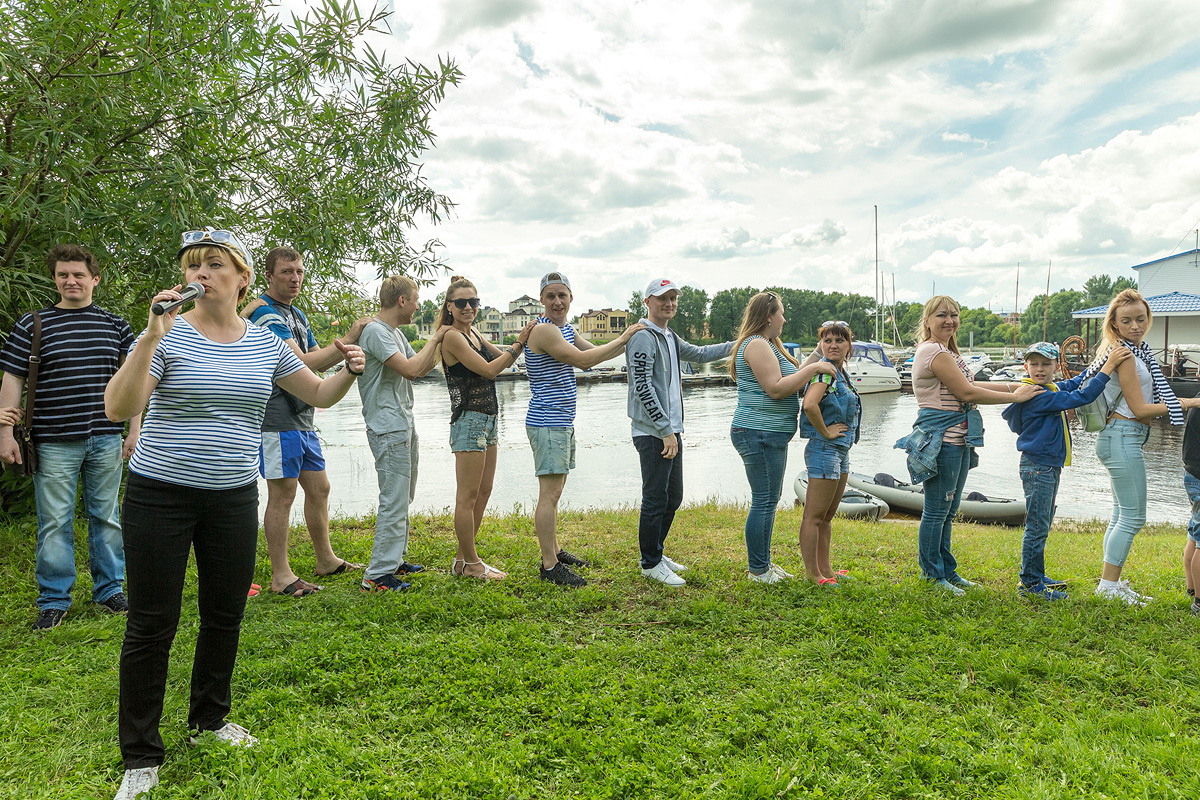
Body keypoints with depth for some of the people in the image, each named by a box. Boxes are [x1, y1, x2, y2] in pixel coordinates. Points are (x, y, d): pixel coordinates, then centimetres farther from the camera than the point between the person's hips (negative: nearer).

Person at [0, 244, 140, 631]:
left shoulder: (115, 325, 8)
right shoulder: (33, 324, 3)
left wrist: (134, 430, 5)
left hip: (106, 440, 2)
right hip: (55, 443, -1)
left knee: (105, 516, 10)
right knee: (54, 522, 3)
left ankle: (109, 590, 22)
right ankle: (54, 601, 15)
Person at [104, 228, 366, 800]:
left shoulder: (265, 344, 4)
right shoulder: (169, 335, -8)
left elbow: (319, 394, 12)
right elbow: (117, 409, -17)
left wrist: (349, 371, -9)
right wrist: (152, 338, -27)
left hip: (234, 496, 4)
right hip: (161, 494, -3)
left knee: (226, 615, 13)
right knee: (151, 625, 3)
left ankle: (210, 718, 36)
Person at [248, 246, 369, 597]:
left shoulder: (298, 315, 18)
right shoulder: (265, 314, -13)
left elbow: (319, 360, 20)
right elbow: (301, 364, -22)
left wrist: (349, 345, 4)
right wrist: (346, 341, -18)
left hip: (303, 418, 10)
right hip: (278, 419, -9)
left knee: (319, 488, 14)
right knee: (283, 494, -4)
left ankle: (326, 560, 27)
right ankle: (281, 576, 5)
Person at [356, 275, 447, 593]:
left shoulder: (395, 333, 18)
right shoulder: (375, 331, -14)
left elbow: (418, 370, 19)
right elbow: (410, 368, -22)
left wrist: (441, 345, 10)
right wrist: (434, 339, -10)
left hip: (403, 426, 11)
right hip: (388, 428, -11)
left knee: (402, 498, 16)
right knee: (394, 502, -10)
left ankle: (394, 560, 27)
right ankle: (378, 575, -4)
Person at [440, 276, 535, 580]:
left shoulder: (473, 333, 14)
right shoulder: (452, 336, -13)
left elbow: (504, 361, 20)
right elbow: (489, 370, -16)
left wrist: (523, 340, 6)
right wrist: (519, 342, -11)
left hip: (487, 420, 10)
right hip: (468, 420, -10)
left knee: (483, 492, 14)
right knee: (468, 495, -1)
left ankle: (463, 558, 24)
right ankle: (471, 563, 9)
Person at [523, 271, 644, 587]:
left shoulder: (564, 328, 16)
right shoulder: (543, 329, -16)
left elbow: (595, 353, 18)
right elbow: (583, 359, -20)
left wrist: (629, 341, 6)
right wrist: (623, 338, -12)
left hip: (563, 422, 10)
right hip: (547, 424, -10)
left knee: (555, 491, 17)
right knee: (550, 494, -9)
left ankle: (554, 551, 28)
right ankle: (549, 567, -6)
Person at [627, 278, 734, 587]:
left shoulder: (669, 336, 16)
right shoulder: (643, 337, -14)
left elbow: (697, 353, 33)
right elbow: (643, 387, -20)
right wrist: (665, 431, -21)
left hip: (671, 430, 10)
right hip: (653, 434, -10)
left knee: (673, 497, 17)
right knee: (655, 500, -2)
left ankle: (656, 553, 30)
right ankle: (650, 564, 11)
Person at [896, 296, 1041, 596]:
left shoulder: (946, 352, 20)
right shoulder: (934, 352, -14)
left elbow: (968, 388, 19)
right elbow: (967, 393, -16)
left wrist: (1015, 385, 14)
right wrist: (1016, 396, -9)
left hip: (958, 440, 11)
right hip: (941, 441, -11)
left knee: (948, 509, 16)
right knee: (936, 510, -2)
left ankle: (946, 570, 26)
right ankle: (932, 574, 8)